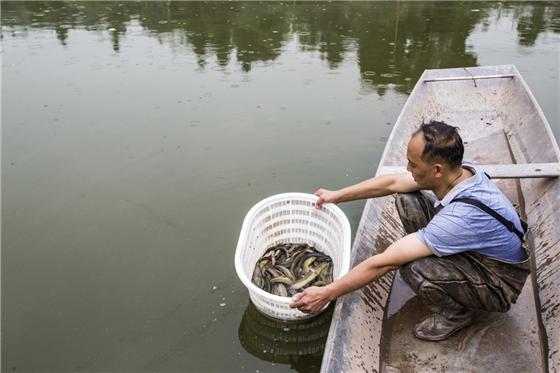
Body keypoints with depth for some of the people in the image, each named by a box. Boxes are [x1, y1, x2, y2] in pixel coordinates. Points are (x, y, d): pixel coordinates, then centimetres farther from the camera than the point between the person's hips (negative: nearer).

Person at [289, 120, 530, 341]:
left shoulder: (462, 215, -40)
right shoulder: (459, 170, -17)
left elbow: (384, 262, -36)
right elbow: (392, 182, -3)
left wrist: (326, 294, -27)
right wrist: (337, 196, 4)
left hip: (499, 284, -7)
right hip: (474, 249, 7)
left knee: (412, 268, -34)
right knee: (406, 200, -7)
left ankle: (457, 312, -1)